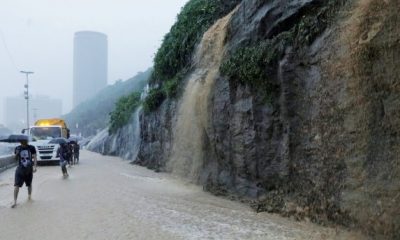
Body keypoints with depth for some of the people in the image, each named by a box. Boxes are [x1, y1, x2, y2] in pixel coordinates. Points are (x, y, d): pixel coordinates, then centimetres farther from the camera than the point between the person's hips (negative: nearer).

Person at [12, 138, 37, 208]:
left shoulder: (31, 148, -6)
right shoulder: (18, 148, -2)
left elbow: (34, 158, -5)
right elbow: (16, 159, 3)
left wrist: (34, 166, -16)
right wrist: (17, 153, -17)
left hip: (29, 169, 0)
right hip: (20, 169, 0)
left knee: (29, 184, 17)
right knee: (16, 185, -9)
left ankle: (29, 196, 38)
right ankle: (15, 202, -7)